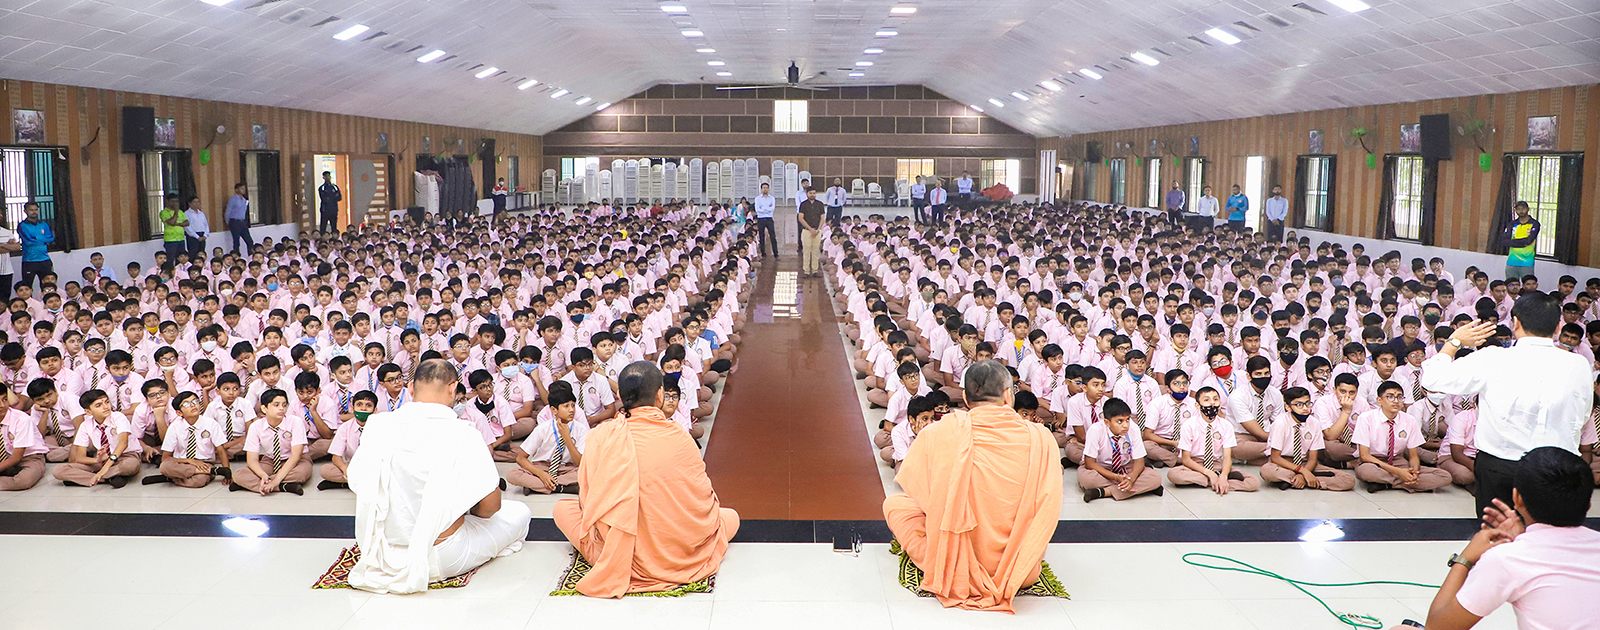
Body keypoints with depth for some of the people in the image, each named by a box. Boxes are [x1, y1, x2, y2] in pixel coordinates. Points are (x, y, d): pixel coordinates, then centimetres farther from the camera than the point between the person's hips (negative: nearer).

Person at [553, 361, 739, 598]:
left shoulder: (601, 436, -12)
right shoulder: (679, 436, -12)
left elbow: (587, 500, -4)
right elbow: (702, 497, -1)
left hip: (616, 556, 0)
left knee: (562, 507, 23)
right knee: (731, 516, 28)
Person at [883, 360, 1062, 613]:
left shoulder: (937, 433, -13)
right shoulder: (1040, 438, -10)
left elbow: (909, 483, 2)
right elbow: (1048, 508, -1)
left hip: (955, 570, -2)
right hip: (1019, 571, 2)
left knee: (893, 503, 17)